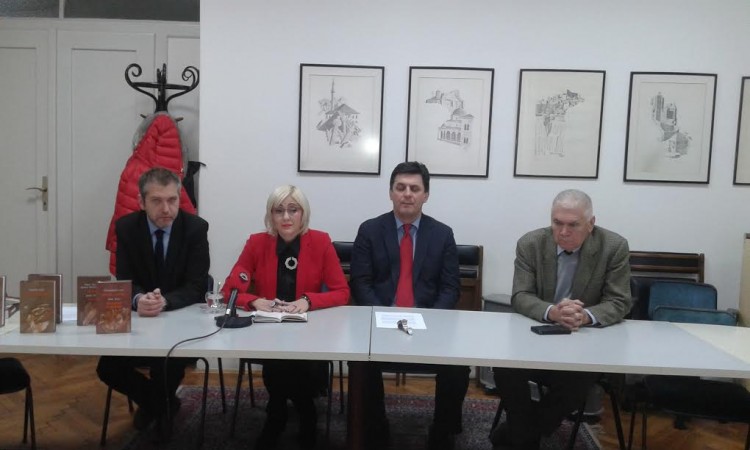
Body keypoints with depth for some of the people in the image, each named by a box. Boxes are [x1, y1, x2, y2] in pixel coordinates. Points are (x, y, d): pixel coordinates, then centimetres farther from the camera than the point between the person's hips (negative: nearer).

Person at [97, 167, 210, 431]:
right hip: (140, 320, 3)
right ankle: (159, 402, 18)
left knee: (167, 365, -27)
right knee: (107, 368, -14)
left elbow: (196, 287, -15)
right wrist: (138, 299, -34)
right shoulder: (126, 227, -5)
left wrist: (164, 301, -36)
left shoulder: (196, 228, -12)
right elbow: (124, 281, -9)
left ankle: (158, 407, 12)